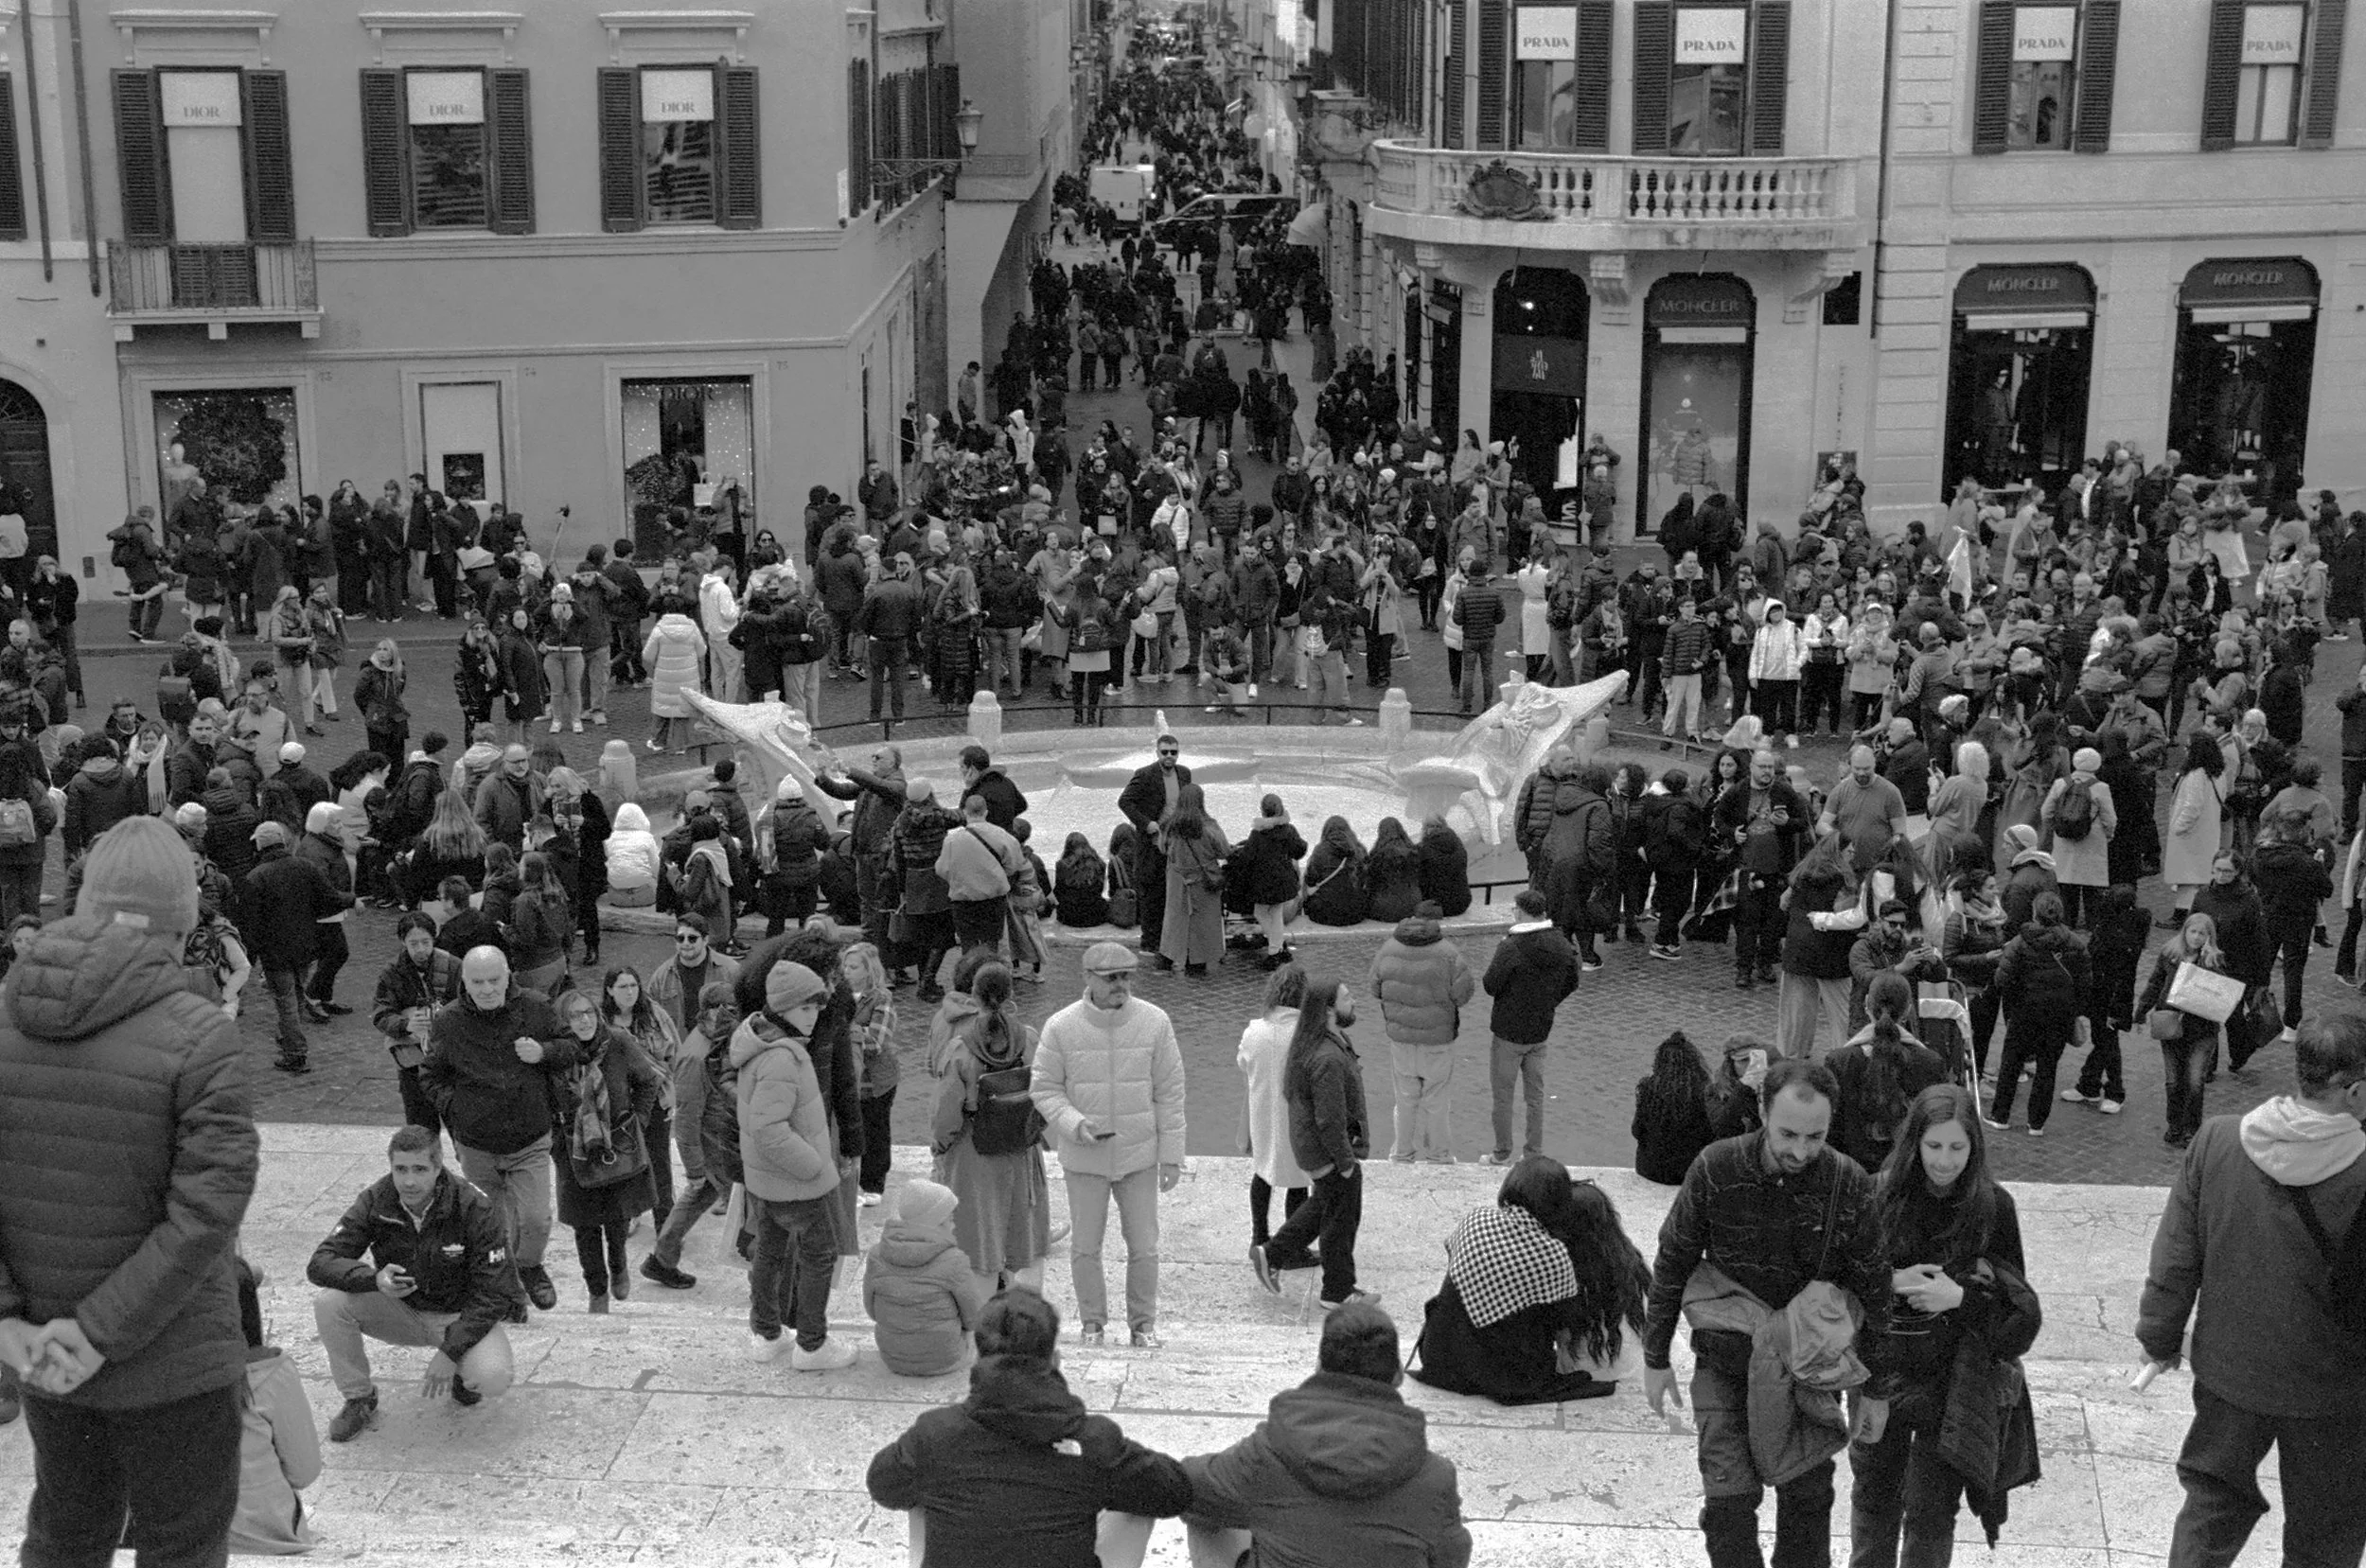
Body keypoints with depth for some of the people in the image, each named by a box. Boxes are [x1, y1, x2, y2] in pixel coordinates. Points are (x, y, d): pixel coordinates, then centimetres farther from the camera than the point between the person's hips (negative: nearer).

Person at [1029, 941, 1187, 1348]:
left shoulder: (1155, 1023, -6)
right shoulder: (1061, 1027, -9)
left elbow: (1169, 1093, -1)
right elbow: (1044, 1088, -1)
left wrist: (1171, 1155, -1)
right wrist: (1074, 1123, -19)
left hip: (1139, 1155, 0)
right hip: (1084, 1158, 0)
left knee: (1144, 1246, 6)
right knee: (1085, 1245, 9)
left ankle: (1144, 1322, 23)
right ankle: (1092, 1322, 26)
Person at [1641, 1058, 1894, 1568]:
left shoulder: (1851, 1186, -15)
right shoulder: (1715, 1169, -16)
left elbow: (1872, 1289, -3)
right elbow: (1673, 1263, -4)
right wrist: (1656, 1359, 1)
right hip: (1724, 1366, -1)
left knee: (1808, 1499, 10)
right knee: (1729, 1498, -7)